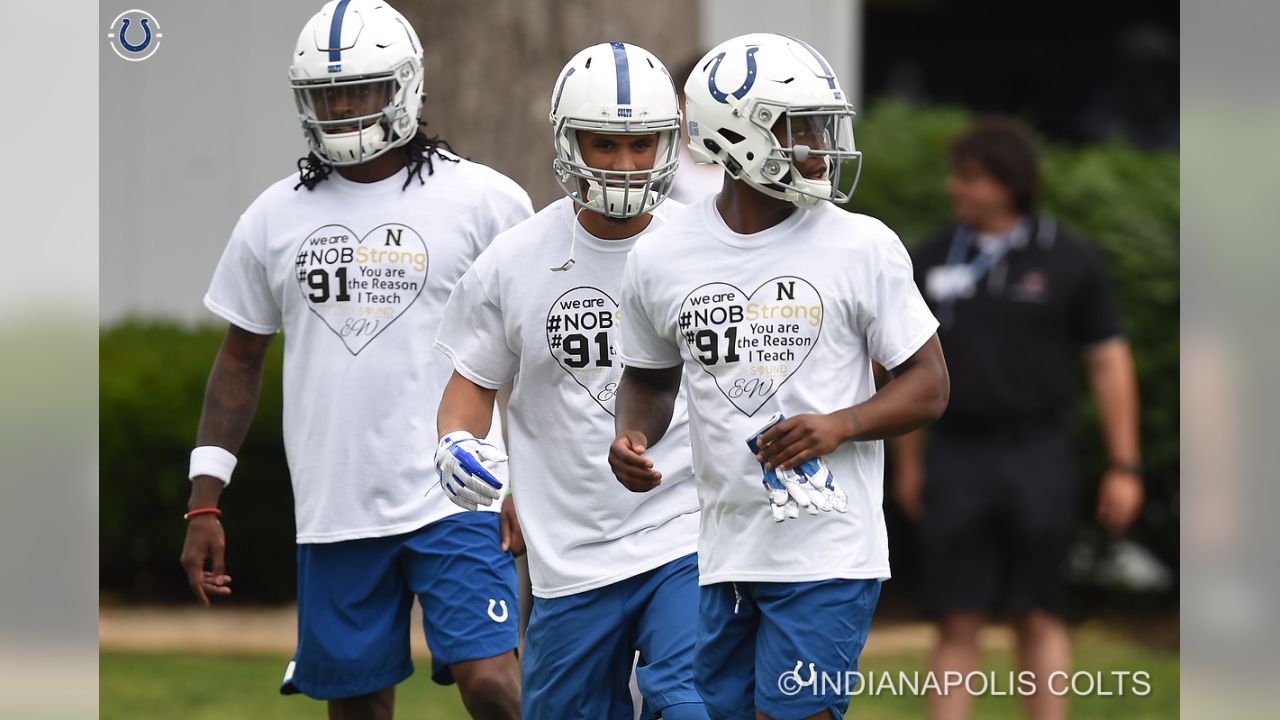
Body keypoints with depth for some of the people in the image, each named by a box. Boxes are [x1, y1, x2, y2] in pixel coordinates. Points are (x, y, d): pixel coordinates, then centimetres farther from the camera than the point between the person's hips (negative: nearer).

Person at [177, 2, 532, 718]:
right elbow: (240, 361, 16)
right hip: (334, 510, 3)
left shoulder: (481, 201, 0)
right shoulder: (276, 217, 9)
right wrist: (205, 504, 11)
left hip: (454, 500, -3)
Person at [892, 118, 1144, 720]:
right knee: (957, 620, -1)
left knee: (1038, 617, 1)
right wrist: (908, 465, 11)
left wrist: (1124, 468, -3)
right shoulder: (932, 261, 7)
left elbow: (1109, 363, 2)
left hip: (1037, 460, -2)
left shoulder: (1067, 262, 1)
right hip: (956, 459, 2)